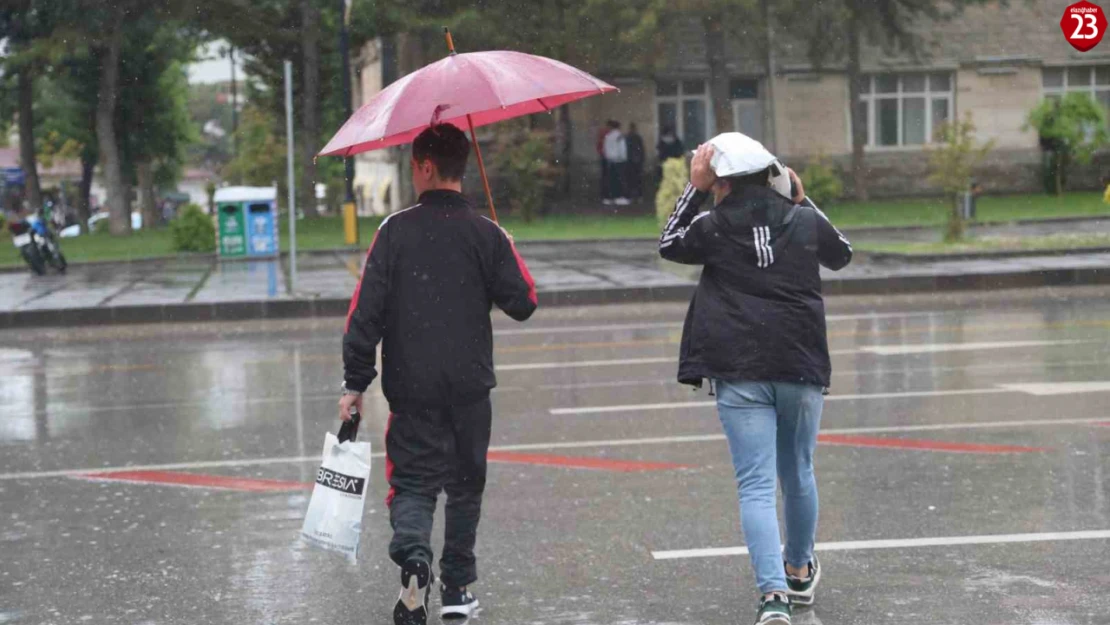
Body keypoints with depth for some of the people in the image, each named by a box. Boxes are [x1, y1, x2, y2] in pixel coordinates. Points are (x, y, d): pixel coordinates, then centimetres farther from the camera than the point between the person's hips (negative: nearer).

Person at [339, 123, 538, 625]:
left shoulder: (395, 231, -6)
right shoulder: (487, 235, -3)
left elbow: (366, 308, -8)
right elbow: (523, 304, 0)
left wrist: (355, 382, -2)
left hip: (411, 386, -1)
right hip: (470, 385, 1)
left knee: (412, 480, 5)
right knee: (465, 484, 15)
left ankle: (413, 554, -24)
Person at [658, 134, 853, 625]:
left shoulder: (714, 228, -3)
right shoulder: (806, 221, 4)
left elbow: (669, 245, 17)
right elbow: (841, 255, 25)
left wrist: (694, 189, 14)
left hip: (740, 373, -3)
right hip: (803, 366, 3)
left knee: (756, 486, -5)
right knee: (798, 474, 21)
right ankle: (799, 571, 41)